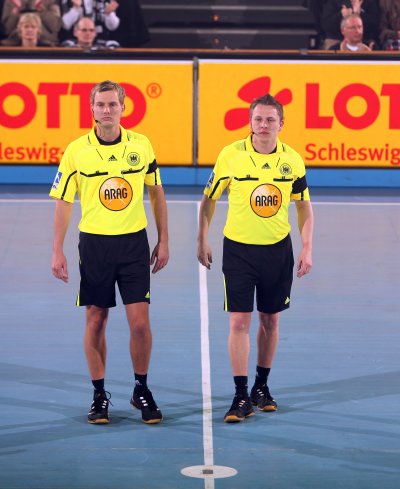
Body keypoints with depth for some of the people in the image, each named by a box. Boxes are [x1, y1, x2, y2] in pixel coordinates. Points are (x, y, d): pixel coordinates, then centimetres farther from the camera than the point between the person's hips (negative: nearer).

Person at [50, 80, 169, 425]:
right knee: (96, 321, 5)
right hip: (94, 242, 0)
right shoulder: (76, 151, -4)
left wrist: (163, 241, 7)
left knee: (140, 322, -3)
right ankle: (99, 394, 17)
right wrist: (57, 251, -3)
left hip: (134, 242, 1)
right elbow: (63, 202, 1)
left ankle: (141, 390, 15)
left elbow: (157, 194, 10)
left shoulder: (141, 145, 0)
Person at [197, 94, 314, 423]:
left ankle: (262, 387, 27)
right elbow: (209, 199, 3)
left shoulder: (292, 160, -3)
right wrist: (202, 241, 2)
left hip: (278, 249, 2)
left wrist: (307, 249, 0)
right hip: (238, 248, -2)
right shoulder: (230, 155, -9)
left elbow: (304, 207, 7)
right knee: (239, 322, -7)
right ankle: (241, 396, -4)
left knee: (270, 320, 11)